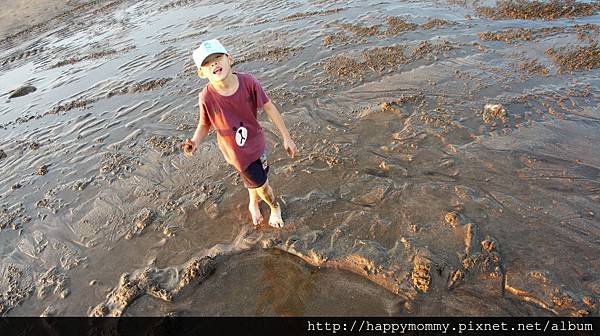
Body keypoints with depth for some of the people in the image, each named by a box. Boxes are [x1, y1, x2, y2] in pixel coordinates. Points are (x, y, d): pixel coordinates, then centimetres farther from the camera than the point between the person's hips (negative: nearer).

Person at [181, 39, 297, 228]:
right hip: (237, 152, -2)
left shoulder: (248, 82, -22)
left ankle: (254, 204, 60)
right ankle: (275, 207, 49)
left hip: (256, 141, 2)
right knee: (261, 184, 14)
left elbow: (269, 107, -11)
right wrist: (194, 143, -28)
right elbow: (204, 125, -8)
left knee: (254, 181, 24)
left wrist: (286, 137, -6)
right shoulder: (207, 98, -25)